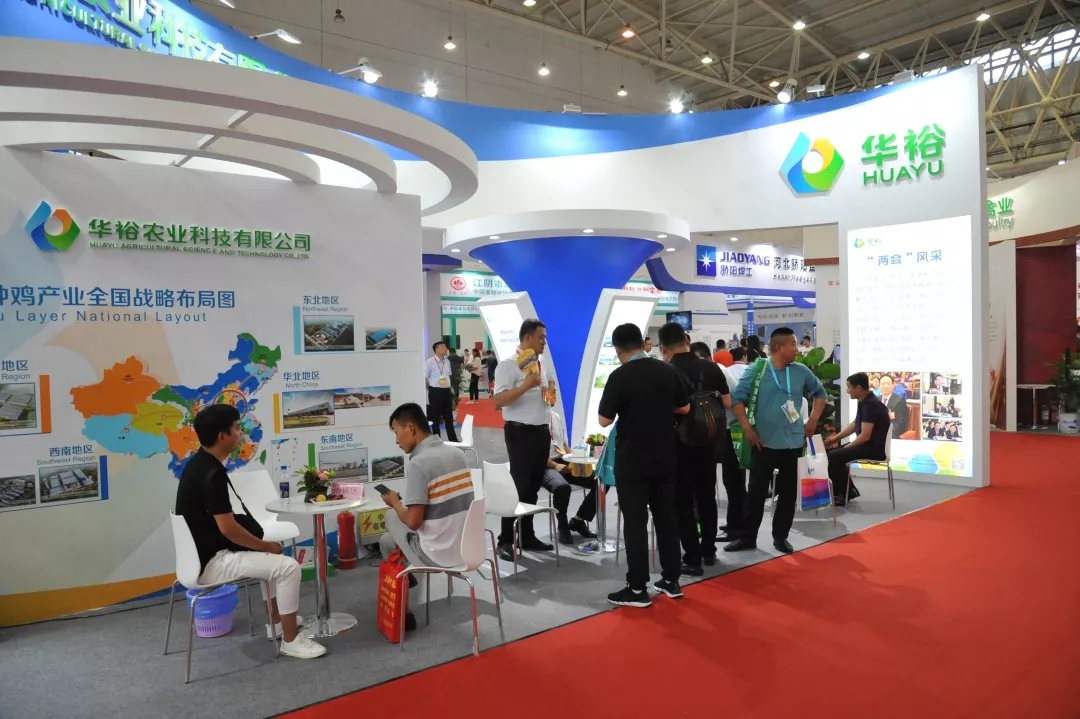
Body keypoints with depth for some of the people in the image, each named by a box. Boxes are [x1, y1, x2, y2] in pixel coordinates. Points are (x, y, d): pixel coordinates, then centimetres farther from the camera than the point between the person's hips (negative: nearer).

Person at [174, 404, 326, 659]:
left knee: (270, 559, 25)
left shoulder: (199, 464, 7)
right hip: (211, 563, -11)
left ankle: (278, 621, 31)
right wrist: (266, 546, -9)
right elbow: (228, 529, -24)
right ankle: (291, 640, -2)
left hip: (204, 554, 11)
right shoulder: (212, 473, -24)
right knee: (288, 566, -15)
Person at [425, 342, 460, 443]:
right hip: (435, 392, -6)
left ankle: (453, 441, 18)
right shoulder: (430, 362, -11)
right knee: (435, 419, 5)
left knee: (449, 418, 12)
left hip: (446, 392, 6)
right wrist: (428, 392, -7)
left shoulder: (447, 361, 9)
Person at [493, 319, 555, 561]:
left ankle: (527, 536, 23)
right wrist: (525, 385, -29)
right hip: (521, 433, -8)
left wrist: (548, 427, 16)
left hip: (541, 431, 8)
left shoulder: (540, 364, 14)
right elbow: (498, 402, -21)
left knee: (533, 486, 13)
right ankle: (505, 541, 6)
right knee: (518, 486, -4)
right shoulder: (508, 365, -12)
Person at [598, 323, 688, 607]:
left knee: (635, 522, 2)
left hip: (632, 460, -5)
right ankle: (671, 581, 22)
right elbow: (684, 408, 12)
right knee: (666, 517, 14)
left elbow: (604, 420, -12)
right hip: (665, 458, 5)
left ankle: (637, 589, 7)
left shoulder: (619, 376, -15)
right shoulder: (668, 371, 1)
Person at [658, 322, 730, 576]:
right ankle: (709, 551, 28)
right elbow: (727, 403, 4)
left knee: (683, 501, 4)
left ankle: (693, 559, 6)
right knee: (707, 495, 17)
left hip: (681, 442, -4)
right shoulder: (711, 367, 0)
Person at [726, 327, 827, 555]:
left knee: (788, 493, 9)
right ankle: (748, 537, 12)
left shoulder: (801, 372, 4)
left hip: (793, 443, 3)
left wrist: (813, 420, 8)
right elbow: (737, 398, -7)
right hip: (764, 443, -3)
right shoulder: (756, 371, -6)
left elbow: (820, 393, 18)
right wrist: (747, 428, -12)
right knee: (756, 492, 3)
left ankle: (780, 536, 22)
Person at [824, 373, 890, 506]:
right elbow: (855, 425, 21)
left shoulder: (870, 405, -22)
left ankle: (841, 494, -1)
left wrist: (847, 447, -12)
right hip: (868, 444, 10)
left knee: (834, 456, -17)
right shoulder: (864, 402, 9)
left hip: (875, 448, -10)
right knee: (836, 452, 12)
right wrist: (836, 437, 16)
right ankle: (848, 490, 16)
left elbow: (865, 436, -25)